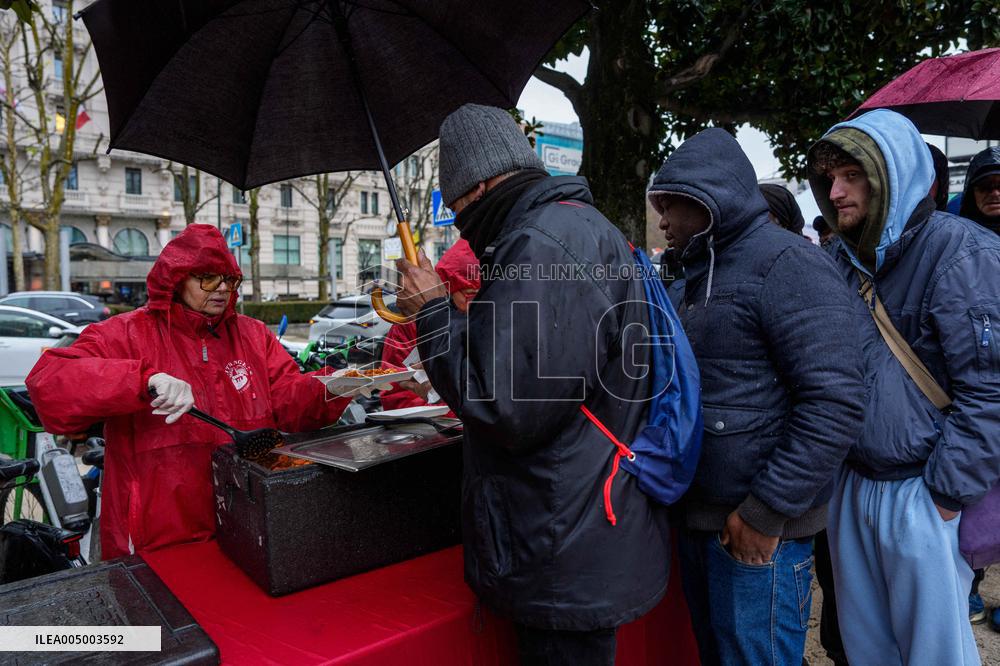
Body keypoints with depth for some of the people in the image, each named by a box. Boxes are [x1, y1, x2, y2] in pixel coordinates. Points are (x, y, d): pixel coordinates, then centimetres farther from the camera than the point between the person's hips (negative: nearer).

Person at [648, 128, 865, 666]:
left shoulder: (786, 264, -15)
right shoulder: (703, 272, 13)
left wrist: (769, 512, -20)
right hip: (699, 518, 9)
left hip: (756, 528, -8)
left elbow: (836, 401, -22)